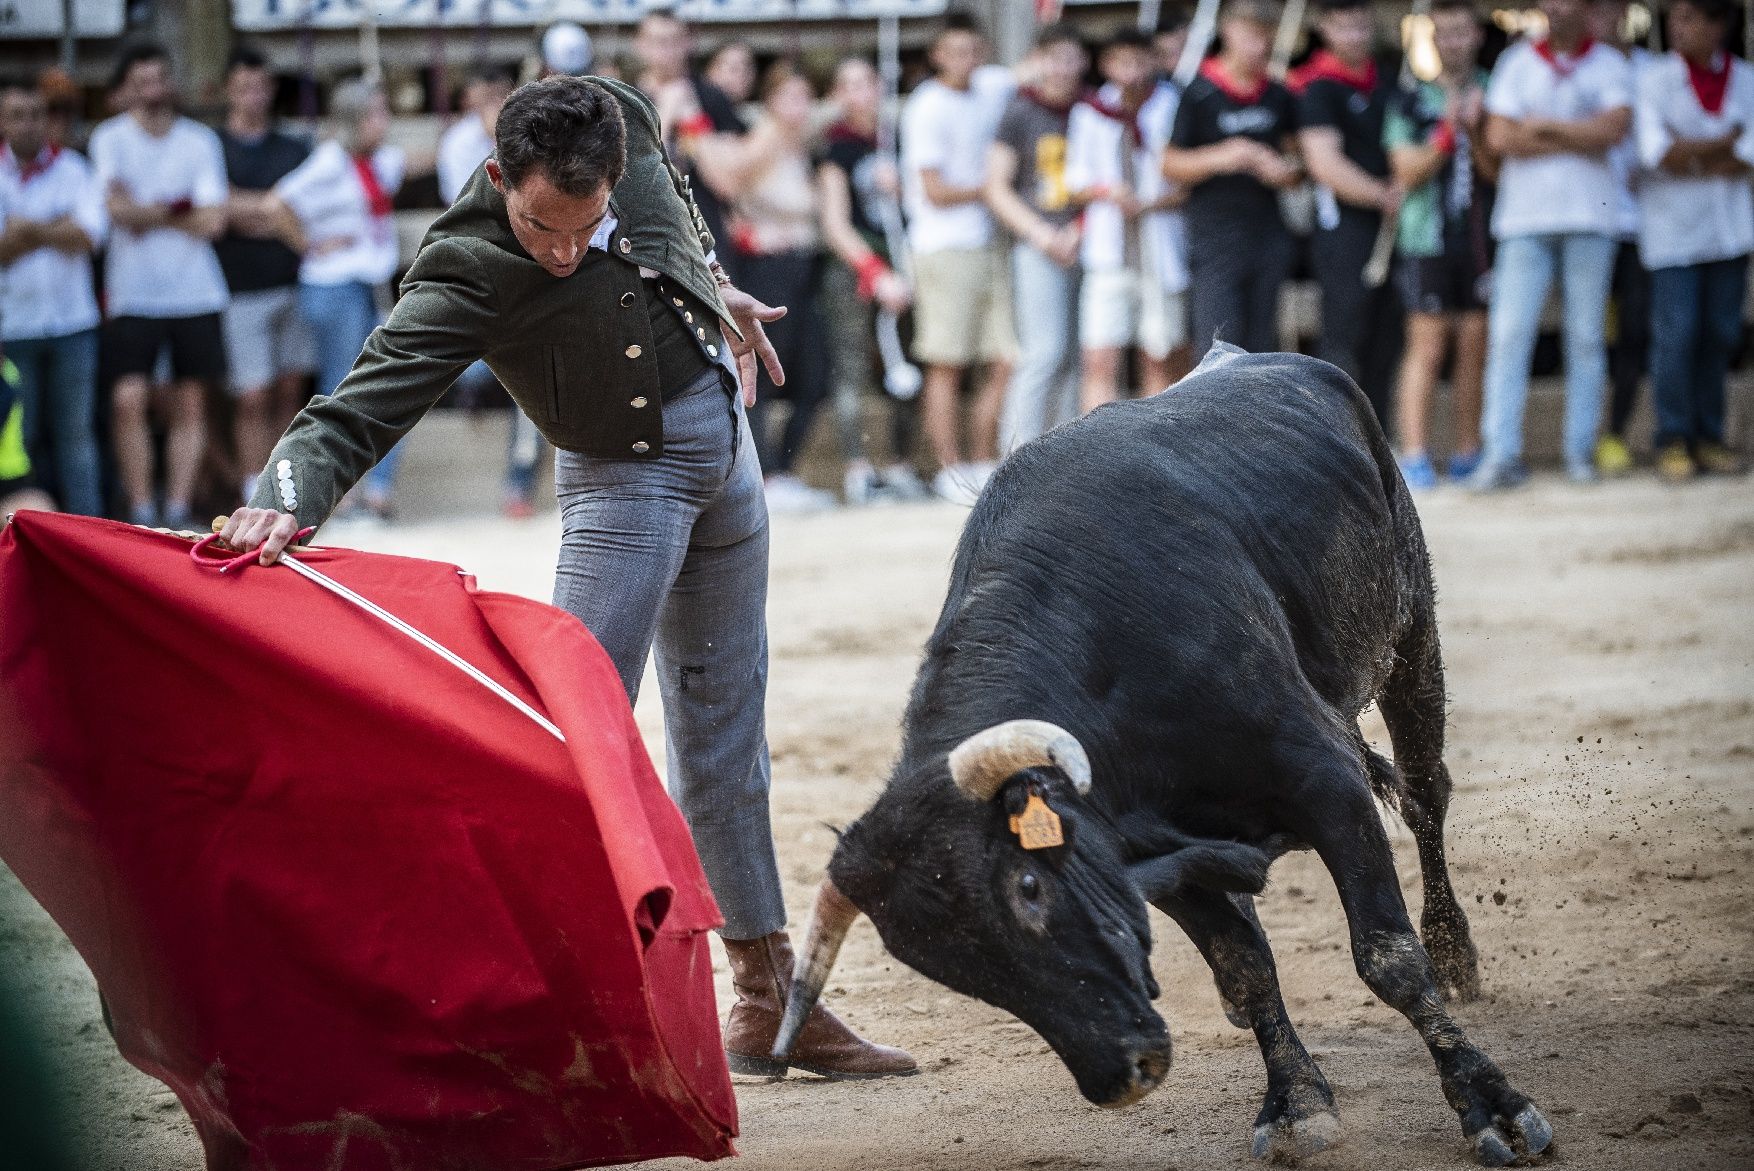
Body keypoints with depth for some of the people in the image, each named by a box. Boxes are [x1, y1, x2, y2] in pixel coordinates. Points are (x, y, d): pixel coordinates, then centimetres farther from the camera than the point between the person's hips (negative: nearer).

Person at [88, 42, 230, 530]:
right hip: (133, 293, -2)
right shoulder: (110, 139, 0)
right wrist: (177, 210, -4)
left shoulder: (200, 140, 4)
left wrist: (147, 214, -5)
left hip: (195, 292, 2)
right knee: (129, 399, -12)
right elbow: (119, 208, -13)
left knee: (190, 402, 3)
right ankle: (141, 512, -5)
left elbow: (213, 221, -4)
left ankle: (178, 509, 9)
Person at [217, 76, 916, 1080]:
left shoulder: (624, 118, -11)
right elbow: (359, 410, -35)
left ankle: (770, 998, 20)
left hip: (723, 425, 6)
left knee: (725, 734, 13)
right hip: (625, 472, -6)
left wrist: (717, 290, 23)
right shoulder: (462, 278, -27)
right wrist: (290, 500, -52)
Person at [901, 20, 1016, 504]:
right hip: (945, 246, -7)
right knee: (946, 367, -3)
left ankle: (983, 465, 13)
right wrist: (990, 189, -1)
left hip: (989, 244, 7)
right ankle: (950, 471, 1)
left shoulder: (985, 102, 15)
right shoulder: (927, 108, -6)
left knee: (1006, 360, 3)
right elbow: (935, 192, -9)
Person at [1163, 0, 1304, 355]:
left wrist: (1286, 172, -1)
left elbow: (1295, 159, 22)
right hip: (1214, 233, -5)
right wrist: (1220, 158, -17)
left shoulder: (1279, 98, 10)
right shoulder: (1199, 95, -4)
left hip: (1267, 236, 5)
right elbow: (1170, 165, -2)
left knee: (1261, 346, 6)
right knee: (1219, 343, -11)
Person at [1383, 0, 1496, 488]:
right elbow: (1408, 171, -1)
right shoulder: (1410, 102, 7)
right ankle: (1414, 457, -7)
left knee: (1474, 348, 3)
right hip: (1427, 240, -2)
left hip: (1481, 240, 2)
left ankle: (1466, 454, 8)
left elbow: (1499, 171, 3)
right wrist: (1447, 134, -13)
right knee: (1427, 347, -6)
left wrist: (1475, 132, -13)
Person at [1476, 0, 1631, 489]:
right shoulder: (1516, 61, 9)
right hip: (1524, 217, 0)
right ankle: (1502, 454, -10)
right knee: (1509, 333, -9)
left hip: (1589, 216, 0)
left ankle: (1580, 451, 7)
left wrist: (1544, 126, -5)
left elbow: (1615, 128, -9)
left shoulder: (1609, 64, 7)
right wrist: (1581, 139, -3)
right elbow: (1500, 137, -2)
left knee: (1586, 336, 2)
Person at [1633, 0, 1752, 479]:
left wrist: (1687, 155, -10)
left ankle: (1708, 438, 11)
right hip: (1673, 228, -3)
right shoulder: (1656, 78, -2)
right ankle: (1673, 441, -1)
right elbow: (1653, 152, -14)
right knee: (1676, 334, -8)